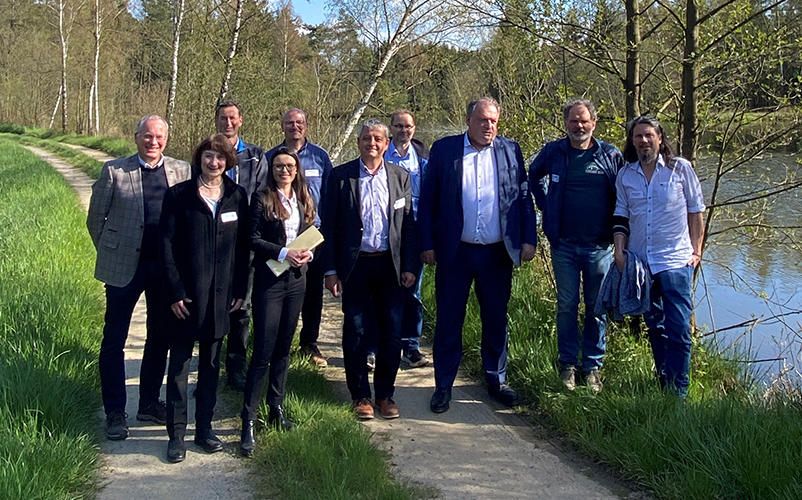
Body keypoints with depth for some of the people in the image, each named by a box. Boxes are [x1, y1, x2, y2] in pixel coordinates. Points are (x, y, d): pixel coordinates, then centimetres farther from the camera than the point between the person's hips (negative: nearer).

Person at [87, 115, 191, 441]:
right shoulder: (114, 171, -4)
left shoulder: (182, 172, 2)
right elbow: (95, 218, 2)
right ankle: (115, 413, 14)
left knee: (160, 339, 13)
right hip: (124, 267, -3)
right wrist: (110, 254, 5)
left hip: (167, 267, 3)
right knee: (114, 340, 3)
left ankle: (150, 402, 29)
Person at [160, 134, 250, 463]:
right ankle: (176, 434, 10)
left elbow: (242, 246, 8)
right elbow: (167, 245, -5)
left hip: (220, 295, 3)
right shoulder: (179, 196, -3)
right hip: (186, 295, -3)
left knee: (211, 364, 12)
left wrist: (240, 289, 3)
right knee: (179, 364, 3)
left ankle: (204, 428, 22)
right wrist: (175, 292, -10)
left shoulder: (237, 196, 6)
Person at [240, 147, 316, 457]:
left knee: (283, 348, 13)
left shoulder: (304, 200, 11)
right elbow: (253, 239, -10)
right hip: (269, 280, -5)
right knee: (263, 351, -7)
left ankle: (277, 408, 25)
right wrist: (283, 253, -20)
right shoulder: (262, 199, -5)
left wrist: (308, 253, -6)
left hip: (297, 280, 5)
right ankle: (248, 422, -4)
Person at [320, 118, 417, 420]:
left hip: (390, 264, 2)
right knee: (356, 333, 4)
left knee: (391, 334, 5)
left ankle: (385, 394, 20)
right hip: (354, 265, -2)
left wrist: (409, 267, 2)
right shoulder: (340, 176, -1)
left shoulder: (400, 177, 6)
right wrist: (330, 270, -5)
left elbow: (408, 224, 8)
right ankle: (360, 395, 18)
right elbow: (329, 226, -1)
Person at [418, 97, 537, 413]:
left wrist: (529, 240, 0)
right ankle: (443, 386, 16)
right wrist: (427, 244, -4)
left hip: (497, 253, 2)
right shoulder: (443, 150, 1)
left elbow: (524, 197, 7)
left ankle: (496, 381, 26)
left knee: (496, 320, 11)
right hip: (455, 253, -1)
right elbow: (427, 200, 1)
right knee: (449, 321, 5)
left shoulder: (510, 151, 6)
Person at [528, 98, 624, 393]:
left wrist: (618, 231, 3)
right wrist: (545, 205, 10)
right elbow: (534, 177, 21)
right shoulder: (553, 152, 1)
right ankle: (568, 364, 17)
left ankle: (592, 366, 17)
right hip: (564, 245, 0)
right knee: (567, 306, 6)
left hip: (599, 245, 0)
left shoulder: (611, 156, 0)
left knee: (597, 308, 6)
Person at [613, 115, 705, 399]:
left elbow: (696, 211, 3)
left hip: (676, 260, -3)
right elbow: (621, 215, 12)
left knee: (678, 328, -6)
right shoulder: (625, 175, 7)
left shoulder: (680, 168, -1)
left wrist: (696, 250, 0)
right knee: (654, 327, 12)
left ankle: (678, 392, 0)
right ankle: (663, 384, 22)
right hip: (640, 262, 4)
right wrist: (619, 248, 0)